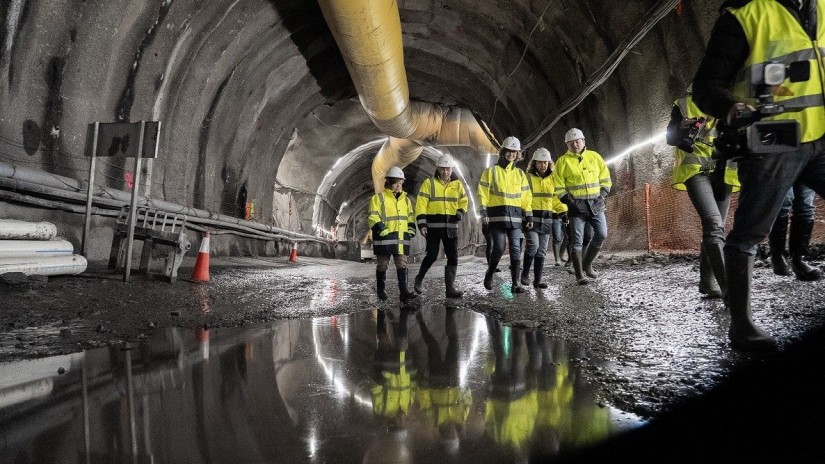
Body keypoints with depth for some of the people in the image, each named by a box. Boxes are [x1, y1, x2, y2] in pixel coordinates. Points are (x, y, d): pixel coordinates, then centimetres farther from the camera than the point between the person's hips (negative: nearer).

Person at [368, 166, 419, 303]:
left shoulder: (405, 200, 16)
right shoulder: (378, 198, -2)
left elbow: (410, 217, 24)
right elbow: (372, 217, -8)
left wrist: (411, 229, 8)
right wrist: (381, 230, -18)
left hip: (401, 238, 5)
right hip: (385, 238, -4)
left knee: (402, 264, -1)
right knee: (382, 265, 5)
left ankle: (404, 292, -4)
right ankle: (381, 290, 21)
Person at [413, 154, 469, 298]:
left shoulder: (457, 184, 10)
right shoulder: (429, 183, -2)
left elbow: (463, 202, 16)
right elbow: (421, 204, -6)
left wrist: (459, 215, -4)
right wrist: (422, 223, -14)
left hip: (451, 226, 4)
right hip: (433, 226, -4)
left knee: (453, 257, 0)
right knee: (432, 256, -3)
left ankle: (450, 287, 6)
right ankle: (419, 279, 23)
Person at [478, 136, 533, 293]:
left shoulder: (520, 173, 15)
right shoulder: (491, 171, 5)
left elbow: (526, 196, 15)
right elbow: (483, 193, 1)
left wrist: (529, 216, 9)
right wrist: (484, 212, -9)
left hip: (515, 216, 3)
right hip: (497, 215, -3)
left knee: (516, 250, -3)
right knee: (499, 248, -7)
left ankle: (516, 283, -1)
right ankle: (489, 275, 18)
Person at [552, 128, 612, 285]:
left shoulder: (594, 156, 8)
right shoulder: (563, 161, 0)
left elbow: (605, 179, 12)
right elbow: (559, 187, -2)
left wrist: (602, 196, -2)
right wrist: (570, 201, -12)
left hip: (595, 204, 3)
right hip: (577, 205, -3)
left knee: (602, 234, -3)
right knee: (577, 241, -4)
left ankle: (587, 264, 17)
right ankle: (579, 275, 0)